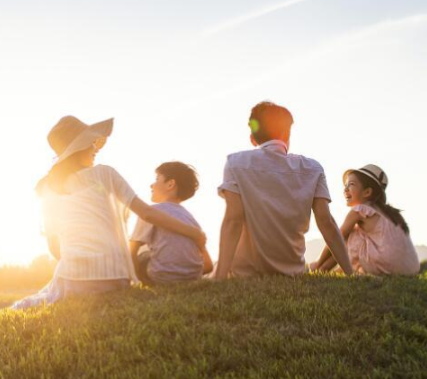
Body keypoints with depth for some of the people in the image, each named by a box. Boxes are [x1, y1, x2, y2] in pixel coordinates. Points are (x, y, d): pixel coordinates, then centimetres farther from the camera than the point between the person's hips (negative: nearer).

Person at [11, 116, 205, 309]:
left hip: (71, 275, 3)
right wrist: (193, 232, 6)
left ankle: (40, 303, -9)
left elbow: (53, 246, 16)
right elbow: (146, 213, 0)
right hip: (111, 274, -3)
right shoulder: (103, 173, 3)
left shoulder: (47, 189, 13)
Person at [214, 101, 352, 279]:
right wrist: (350, 272, -8)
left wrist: (220, 277, -23)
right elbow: (326, 222, -9)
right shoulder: (312, 169, -1)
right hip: (292, 273, 2)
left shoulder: (237, 163, -7)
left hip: (246, 274, -2)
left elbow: (233, 220, -18)